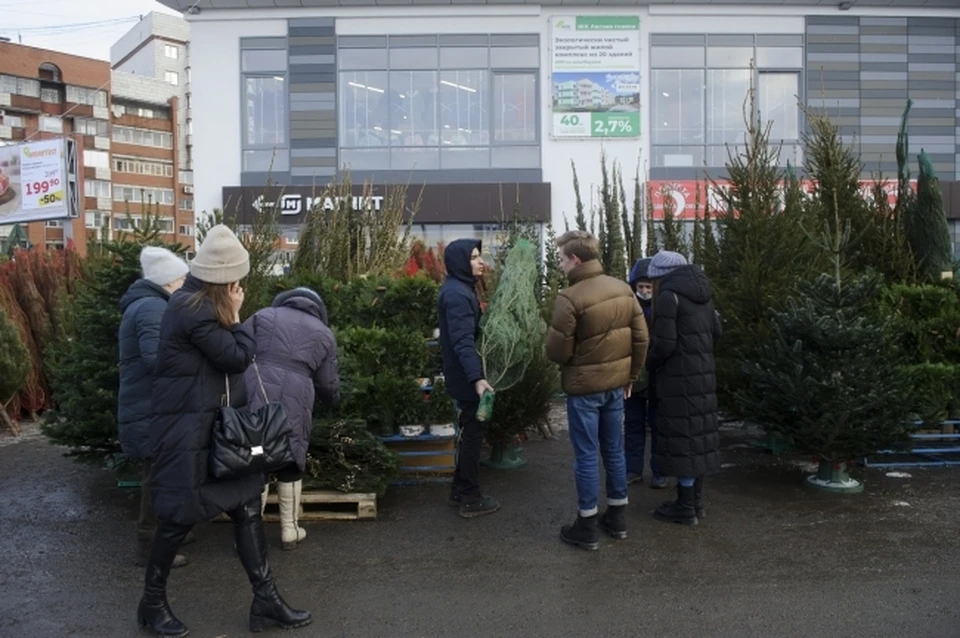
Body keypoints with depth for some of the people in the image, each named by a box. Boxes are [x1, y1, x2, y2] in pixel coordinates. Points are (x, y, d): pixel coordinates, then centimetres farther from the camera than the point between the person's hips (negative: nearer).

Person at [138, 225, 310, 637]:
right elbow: (238, 358, -16)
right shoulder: (194, 311, -20)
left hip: (213, 425, 10)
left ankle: (265, 599, 14)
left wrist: (230, 316, 1)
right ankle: (152, 603, 25)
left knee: (246, 503, 7)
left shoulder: (196, 302, 12)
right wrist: (236, 316, -7)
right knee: (180, 515, 3)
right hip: (187, 429, -10)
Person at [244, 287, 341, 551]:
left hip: (252, 397, 1)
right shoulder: (324, 334, 17)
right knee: (290, 466, 16)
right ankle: (289, 530, 23)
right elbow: (327, 383, 17)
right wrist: (335, 401, 38)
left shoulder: (264, 315, 18)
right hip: (292, 403, -1)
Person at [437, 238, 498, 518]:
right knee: (474, 432, -1)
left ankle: (460, 490, 29)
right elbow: (463, 341, -30)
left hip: (463, 375, 10)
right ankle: (470, 499, 9)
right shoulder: (457, 294, -21)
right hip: (466, 377, -10)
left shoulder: (460, 288, 13)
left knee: (469, 430, 18)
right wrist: (477, 377, -38)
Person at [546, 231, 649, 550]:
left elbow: (557, 351, -17)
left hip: (584, 387, -6)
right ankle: (617, 517, 28)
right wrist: (631, 375, 15)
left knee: (587, 455, 3)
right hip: (616, 383, 7)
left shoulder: (570, 298, -21)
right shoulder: (623, 289, 0)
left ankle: (587, 527, 13)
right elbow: (641, 338, 4)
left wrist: (572, 360, 6)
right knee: (614, 450, 17)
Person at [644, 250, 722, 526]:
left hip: (679, 376, -8)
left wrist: (650, 364, 1)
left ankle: (686, 507, 5)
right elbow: (715, 331, 16)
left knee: (681, 435, -2)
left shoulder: (668, 296, -13)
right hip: (703, 372, 8)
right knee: (699, 432, 12)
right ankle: (695, 500, 21)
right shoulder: (702, 294, 11)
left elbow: (664, 343, -16)